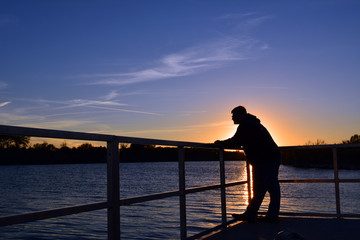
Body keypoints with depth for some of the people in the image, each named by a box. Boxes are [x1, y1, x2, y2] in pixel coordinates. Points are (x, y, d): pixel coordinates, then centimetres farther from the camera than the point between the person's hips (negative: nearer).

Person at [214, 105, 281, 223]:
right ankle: (272, 216, 14)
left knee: (259, 190, -4)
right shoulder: (255, 123, 23)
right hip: (274, 157, 10)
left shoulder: (245, 125, -9)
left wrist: (221, 144, -3)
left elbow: (236, 141, -17)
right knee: (273, 188, 9)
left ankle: (250, 215, 2)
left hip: (264, 161, -10)